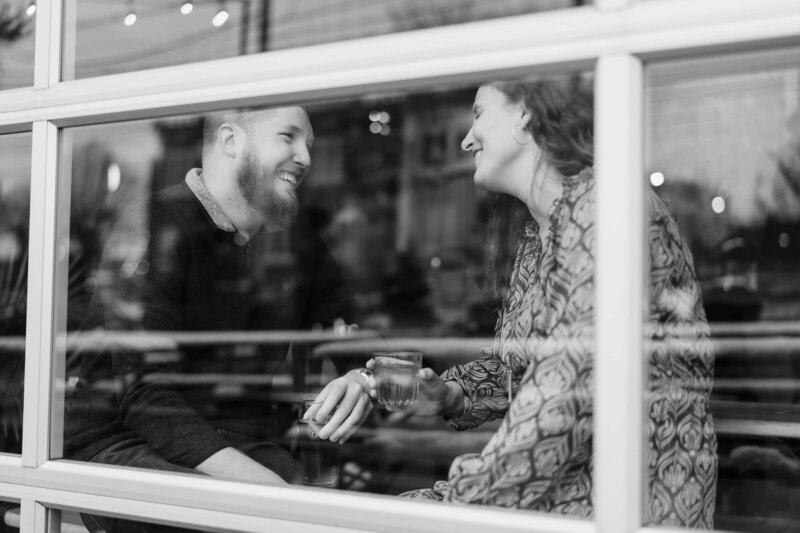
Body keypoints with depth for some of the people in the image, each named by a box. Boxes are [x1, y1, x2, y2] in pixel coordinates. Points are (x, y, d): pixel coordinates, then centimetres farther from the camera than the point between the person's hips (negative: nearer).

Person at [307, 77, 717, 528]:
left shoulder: (604, 205, -15)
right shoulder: (536, 234, 14)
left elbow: (569, 393, -23)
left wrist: (453, 503, -21)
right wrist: (445, 395, -2)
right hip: (547, 502, 7)